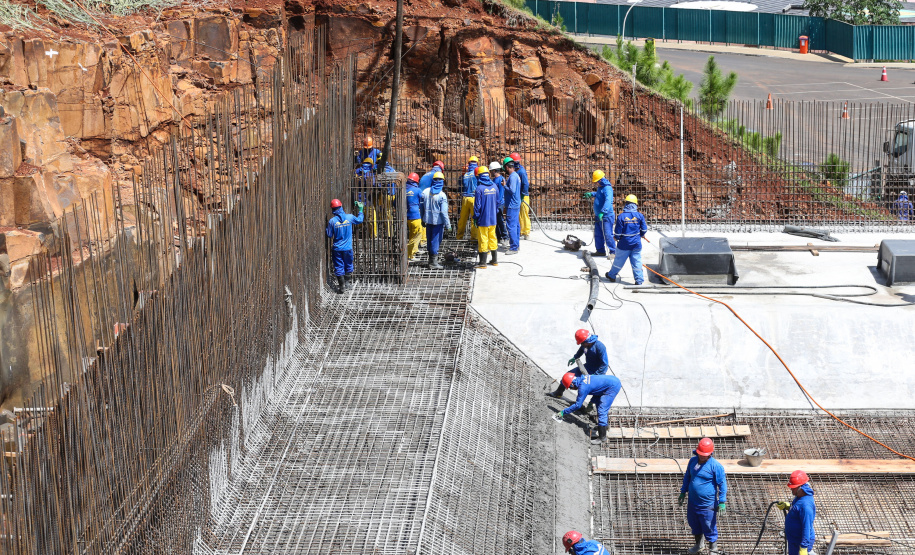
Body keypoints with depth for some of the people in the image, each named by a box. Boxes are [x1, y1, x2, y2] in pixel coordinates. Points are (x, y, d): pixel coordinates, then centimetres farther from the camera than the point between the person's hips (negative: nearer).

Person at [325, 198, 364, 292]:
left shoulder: (332, 221, -13)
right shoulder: (349, 217, -8)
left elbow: (330, 235, -5)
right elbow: (359, 220, 12)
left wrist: (327, 227, 12)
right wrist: (360, 210, 27)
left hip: (337, 249, -2)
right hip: (348, 248, 2)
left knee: (339, 267, 7)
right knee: (348, 265, 19)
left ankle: (342, 285, 6)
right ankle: (347, 282, 27)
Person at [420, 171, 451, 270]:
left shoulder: (426, 192, 0)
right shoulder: (442, 195, -15)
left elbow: (421, 207, 6)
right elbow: (444, 212, -16)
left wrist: (423, 220, 17)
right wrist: (447, 224, -9)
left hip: (428, 220, 5)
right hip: (438, 221, -5)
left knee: (430, 240, 16)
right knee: (436, 240, 1)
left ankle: (431, 259, 27)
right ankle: (433, 262, 2)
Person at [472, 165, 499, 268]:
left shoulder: (479, 188, -16)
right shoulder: (494, 186, 2)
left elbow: (477, 205, -13)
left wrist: (475, 218, -4)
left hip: (483, 220, -6)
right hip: (493, 219, 6)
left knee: (483, 239, 1)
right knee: (492, 238, 16)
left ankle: (482, 262, 4)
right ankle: (494, 260, 23)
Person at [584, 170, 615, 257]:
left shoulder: (607, 188, -19)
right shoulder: (600, 187, 13)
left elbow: (608, 201, -34)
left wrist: (602, 212, -43)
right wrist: (590, 194, 23)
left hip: (606, 216, -10)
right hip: (598, 216, 10)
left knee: (607, 234, -9)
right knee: (598, 234, 16)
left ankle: (612, 252, -3)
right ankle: (600, 251, 27)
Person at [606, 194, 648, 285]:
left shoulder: (621, 216, -11)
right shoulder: (639, 216, -5)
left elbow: (618, 231, -9)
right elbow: (644, 229, 2)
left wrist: (616, 237, 12)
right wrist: (641, 235, 24)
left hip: (624, 244, -1)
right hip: (636, 244, 1)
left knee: (619, 260, 13)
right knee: (636, 262, 6)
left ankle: (612, 275, 29)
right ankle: (639, 280, 6)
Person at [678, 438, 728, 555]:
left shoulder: (716, 466, -16)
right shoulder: (693, 461, 0)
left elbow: (722, 484, -11)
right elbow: (687, 477, 16)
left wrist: (722, 502, -12)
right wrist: (683, 493, 21)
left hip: (707, 505, -6)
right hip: (692, 501, 6)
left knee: (709, 527, 4)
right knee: (694, 524, 21)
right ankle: (698, 543, 44)